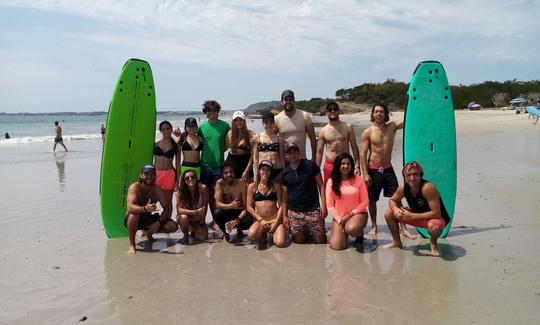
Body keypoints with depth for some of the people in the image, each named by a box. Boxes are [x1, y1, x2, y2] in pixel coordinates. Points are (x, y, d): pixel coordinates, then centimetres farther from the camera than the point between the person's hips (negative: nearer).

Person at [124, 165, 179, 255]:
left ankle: (148, 232, 15)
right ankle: (132, 245, -19)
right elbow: (130, 207, -37)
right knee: (134, 214, -40)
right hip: (134, 220, -4)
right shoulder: (134, 187, -21)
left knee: (173, 226, -12)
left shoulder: (158, 190, -9)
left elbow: (166, 209, -7)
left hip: (149, 218, 4)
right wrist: (145, 209, -56)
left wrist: (158, 222, -24)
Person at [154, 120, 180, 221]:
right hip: (156, 173, 1)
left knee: (167, 201, 7)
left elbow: (177, 163, 5)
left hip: (169, 174, -1)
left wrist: (177, 180, 1)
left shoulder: (175, 145, 4)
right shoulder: (156, 144, 6)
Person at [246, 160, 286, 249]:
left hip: (275, 219, 0)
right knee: (251, 235, -33)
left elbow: (281, 205, 2)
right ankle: (262, 238, 5)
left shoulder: (276, 186, 5)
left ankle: (273, 233, 13)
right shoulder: (252, 186, 4)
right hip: (259, 220, 0)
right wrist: (261, 220, -9)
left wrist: (276, 222, -9)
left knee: (280, 243, -24)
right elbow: (249, 207, 1)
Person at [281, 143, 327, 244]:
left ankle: (310, 233, 30)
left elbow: (321, 185, -1)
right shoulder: (285, 173, 5)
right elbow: (285, 196, 9)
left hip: (313, 211, -2)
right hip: (294, 213, 2)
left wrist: (323, 205, -8)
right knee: (298, 242, 5)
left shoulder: (310, 165, -2)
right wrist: (284, 215, 5)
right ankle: (306, 234, 34)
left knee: (320, 242, 1)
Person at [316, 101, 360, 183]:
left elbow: (354, 147, 4)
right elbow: (319, 152, 7)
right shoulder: (323, 131, 4)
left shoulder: (348, 127, 4)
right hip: (329, 166, 0)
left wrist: (357, 166, -4)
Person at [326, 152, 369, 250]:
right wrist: (339, 220, -9)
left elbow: (365, 201, -3)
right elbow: (329, 205, -1)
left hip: (357, 213, -2)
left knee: (351, 229, -37)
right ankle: (344, 232, 20)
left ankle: (360, 234, 2)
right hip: (339, 216, 2)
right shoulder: (331, 182, -2)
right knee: (336, 246, -16)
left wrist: (350, 214, -11)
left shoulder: (358, 179, -4)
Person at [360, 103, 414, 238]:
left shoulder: (392, 127, 4)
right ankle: (374, 227, 23)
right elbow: (363, 154, -9)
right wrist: (365, 173, -15)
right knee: (372, 200, 7)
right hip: (373, 170, -2)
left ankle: (403, 228, 8)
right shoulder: (367, 132, -5)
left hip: (388, 169, 2)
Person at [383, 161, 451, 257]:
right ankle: (397, 242, 18)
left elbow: (436, 213, -33)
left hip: (437, 218, -6)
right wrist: (396, 209, -20)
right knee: (389, 214, -5)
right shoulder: (403, 188, -14)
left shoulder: (427, 188, -32)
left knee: (434, 226, -42)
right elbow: (392, 200, 5)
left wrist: (412, 216, -33)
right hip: (417, 217, 6)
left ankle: (433, 242, -3)